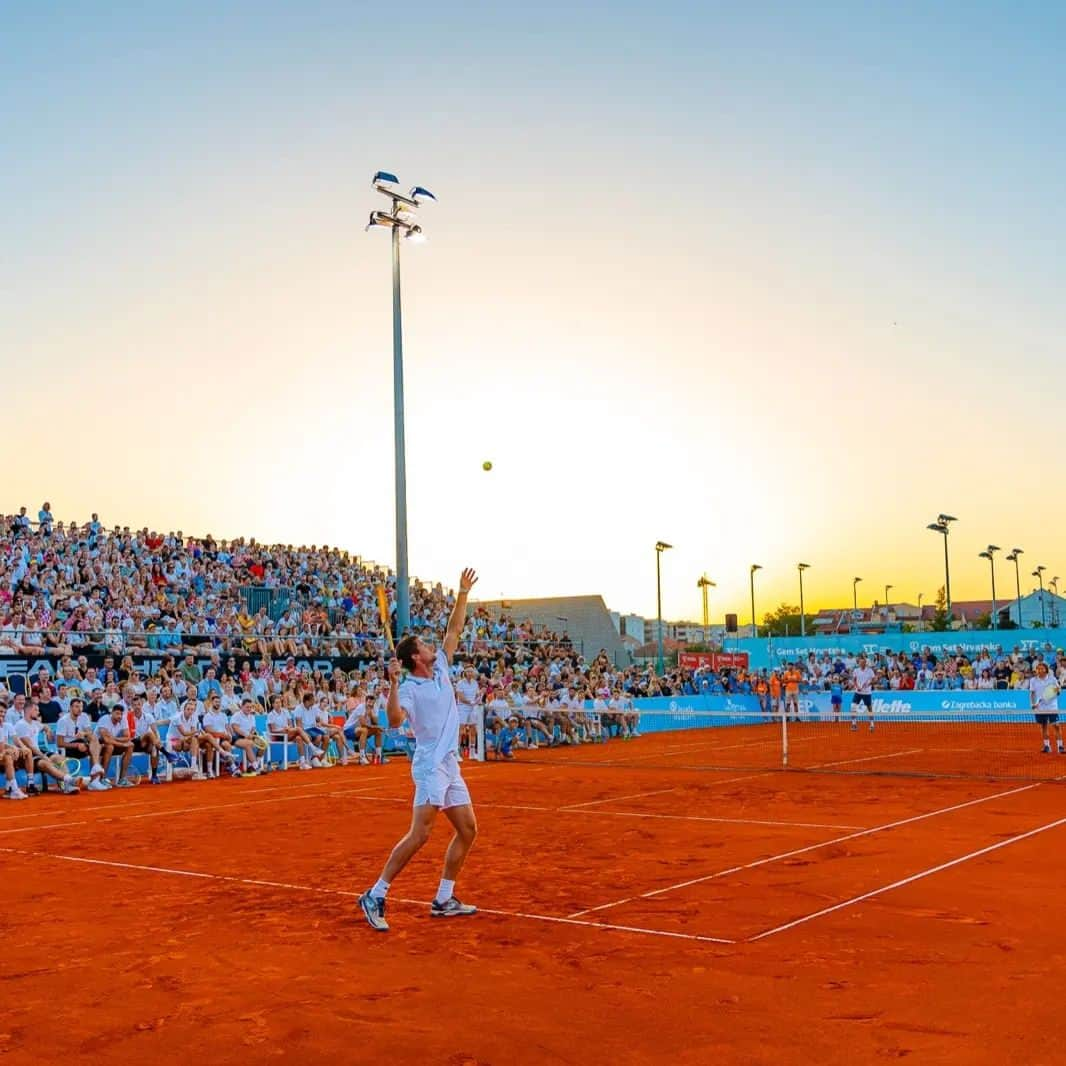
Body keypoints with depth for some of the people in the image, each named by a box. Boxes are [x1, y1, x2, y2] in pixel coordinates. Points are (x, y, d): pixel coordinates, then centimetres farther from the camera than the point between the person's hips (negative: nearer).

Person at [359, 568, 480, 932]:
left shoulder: (441, 669, 11)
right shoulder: (411, 687, -12)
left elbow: (454, 631, 17)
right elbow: (395, 719, -28)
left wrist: (463, 594, 12)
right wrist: (393, 683, -38)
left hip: (451, 765, 9)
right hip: (430, 765, -9)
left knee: (467, 830, 8)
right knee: (419, 834, -14)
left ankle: (444, 900, 15)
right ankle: (375, 896, -8)